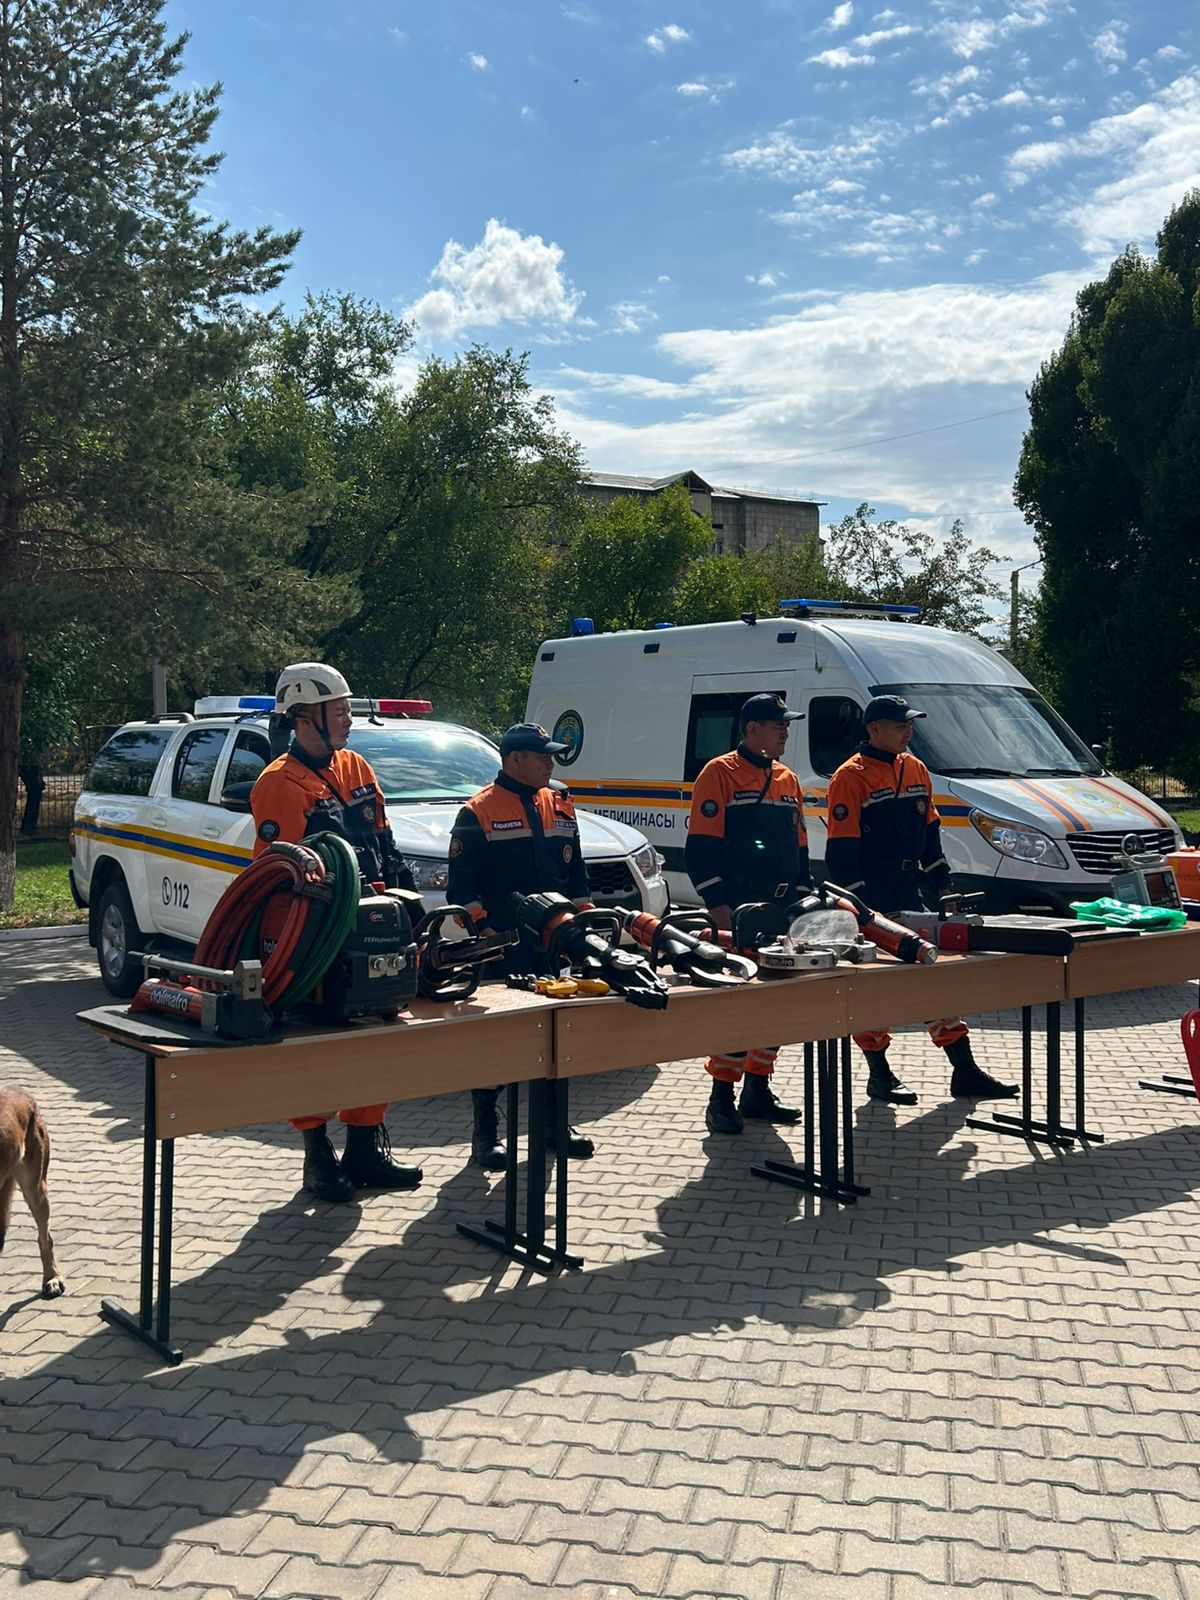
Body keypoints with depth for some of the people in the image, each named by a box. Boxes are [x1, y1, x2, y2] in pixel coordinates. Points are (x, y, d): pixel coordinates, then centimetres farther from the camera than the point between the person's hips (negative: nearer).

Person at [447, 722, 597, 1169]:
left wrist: (584, 919, 10)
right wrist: (481, 928, -18)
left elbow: (575, 872, 18)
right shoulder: (479, 812, -7)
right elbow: (461, 883, -9)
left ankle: (556, 1121, 25)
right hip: (501, 948, -6)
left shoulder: (559, 806, 13)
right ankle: (485, 1131, 11)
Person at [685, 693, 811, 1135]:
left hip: (781, 908, 7)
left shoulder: (788, 780, 16)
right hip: (738, 908, -7)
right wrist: (719, 906, -16)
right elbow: (701, 848, -10)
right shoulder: (720, 774, -6)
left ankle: (757, 1092, 20)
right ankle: (721, 1099, 1)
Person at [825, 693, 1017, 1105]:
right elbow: (841, 851, -13)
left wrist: (941, 884, 15)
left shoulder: (916, 770, 12)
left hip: (911, 893, 7)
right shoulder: (850, 777, -11)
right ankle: (880, 1076, 14)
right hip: (871, 898, -7)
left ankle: (965, 1072, 14)